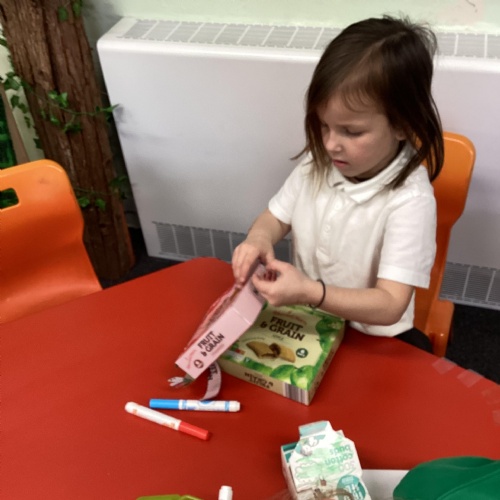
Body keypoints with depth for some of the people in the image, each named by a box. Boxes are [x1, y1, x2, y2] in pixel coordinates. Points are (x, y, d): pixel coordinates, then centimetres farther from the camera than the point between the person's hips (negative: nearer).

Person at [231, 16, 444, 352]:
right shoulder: (317, 163, -9)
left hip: (371, 337, -2)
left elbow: (390, 305, -27)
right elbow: (276, 218, 5)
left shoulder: (410, 200, -25)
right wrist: (258, 239, -19)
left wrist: (311, 293, -41)